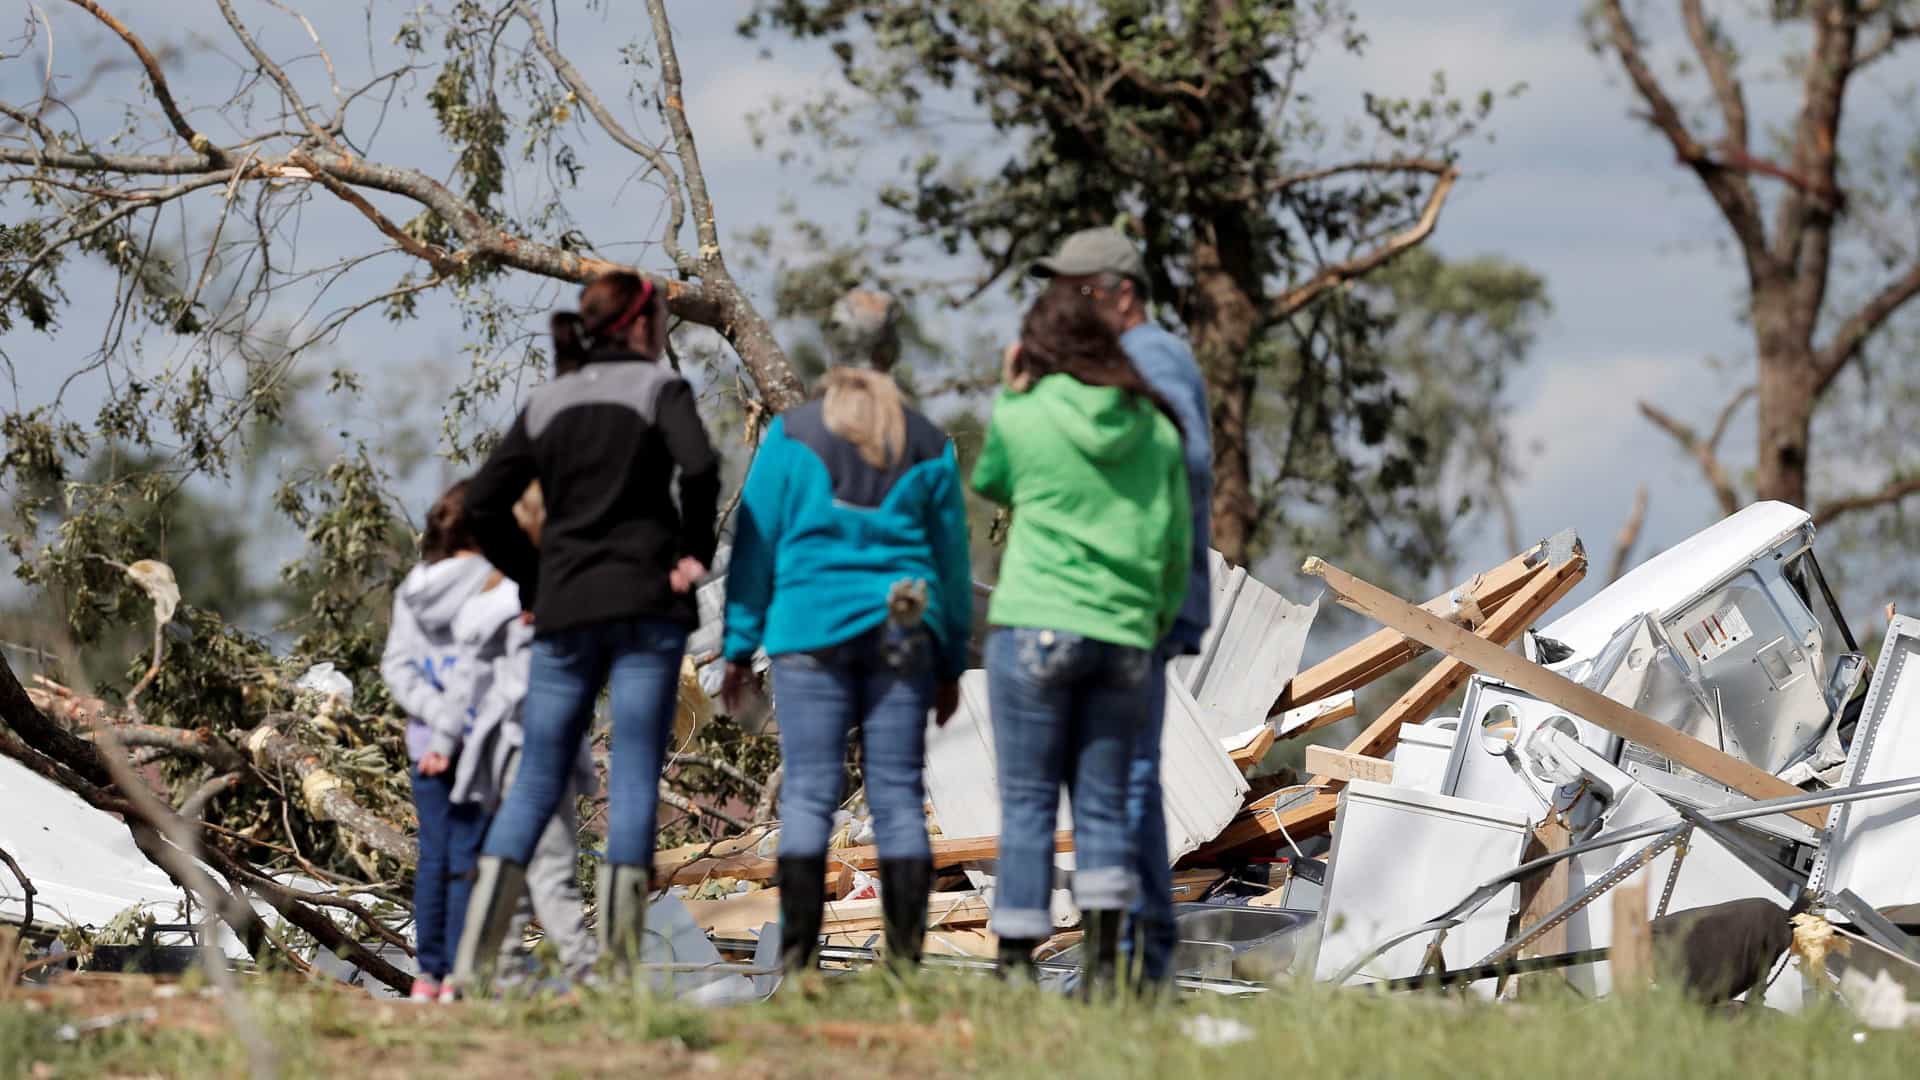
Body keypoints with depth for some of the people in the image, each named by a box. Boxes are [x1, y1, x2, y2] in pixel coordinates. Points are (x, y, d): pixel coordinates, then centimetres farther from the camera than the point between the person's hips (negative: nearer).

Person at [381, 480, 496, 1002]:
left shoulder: (413, 587, 8)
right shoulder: (490, 583, -12)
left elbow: (396, 664, 3)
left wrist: (436, 716, -6)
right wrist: (451, 732, -14)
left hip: (425, 740, 6)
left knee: (433, 856, 9)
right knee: (467, 856, -3)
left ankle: (427, 974, 9)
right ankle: (459, 973, -5)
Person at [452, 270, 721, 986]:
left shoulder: (547, 402, 13)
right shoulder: (657, 385, 0)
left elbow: (484, 504, 8)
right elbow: (699, 466, -18)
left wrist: (533, 579, 14)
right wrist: (693, 554, -6)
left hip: (564, 608, 4)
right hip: (645, 604, -4)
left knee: (536, 779, 6)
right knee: (633, 777, -3)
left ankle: (474, 960, -3)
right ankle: (618, 961, -8)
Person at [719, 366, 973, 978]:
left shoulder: (791, 436, 8)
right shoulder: (930, 450, 13)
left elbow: (755, 542, 5)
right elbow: (951, 555, 15)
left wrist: (740, 646, 6)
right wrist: (952, 663, 19)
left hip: (812, 628, -2)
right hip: (904, 632, 2)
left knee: (808, 793, -4)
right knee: (899, 794, 2)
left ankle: (797, 957, -12)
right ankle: (905, 957, -3)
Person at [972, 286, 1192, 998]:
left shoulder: (1023, 418, -4)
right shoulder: (1157, 430, 6)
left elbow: (991, 484, 17)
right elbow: (1176, 545, 10)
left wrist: (1008, 393, 17)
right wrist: (1160, 619, 22)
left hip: (1036, 628, -3)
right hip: (1125, 638, 3)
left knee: (1027, 803, 2)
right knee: (1103, 804, 7)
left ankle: (1017, 961, -1)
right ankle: (1103, 961, -2)